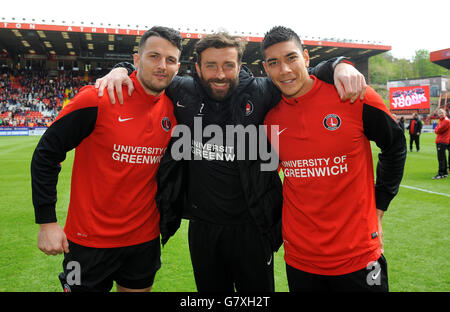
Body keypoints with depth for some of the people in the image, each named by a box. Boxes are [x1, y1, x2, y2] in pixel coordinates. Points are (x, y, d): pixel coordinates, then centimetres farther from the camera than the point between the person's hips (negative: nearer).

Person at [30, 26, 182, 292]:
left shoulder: (173, 108, -1)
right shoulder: (97, 100, -16)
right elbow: (46, 154, -9)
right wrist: (47, 221, -11)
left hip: (145, 238, 5)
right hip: (90, 239, -4)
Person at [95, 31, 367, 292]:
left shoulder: (260, 93, -9)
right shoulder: (184, 92, -3)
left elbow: (310, 75, -2)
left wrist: (339, 66, -21)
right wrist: (121, 70, -5)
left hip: (251, 226, -2)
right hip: (202, 227, 2)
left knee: (258, 287, 19)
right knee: (210, 288, 23)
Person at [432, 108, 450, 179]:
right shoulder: (441, 120, 19)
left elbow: (438, 130, -16)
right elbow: (436, 131, 18)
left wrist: (436, 128, 3)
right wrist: (437, 129, -1)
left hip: (442, 142, -10)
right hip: (439, 141, 10)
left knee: (441, 158, -10)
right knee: (442, 158, 13)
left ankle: (440, 174, -10)